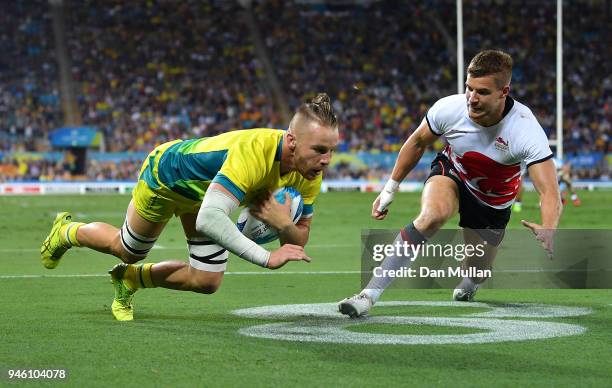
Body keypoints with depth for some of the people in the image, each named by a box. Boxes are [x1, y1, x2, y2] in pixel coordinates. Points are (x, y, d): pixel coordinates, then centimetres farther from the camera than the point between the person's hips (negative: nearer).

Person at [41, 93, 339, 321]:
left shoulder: (310, 171, -25)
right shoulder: (253, 152, -49)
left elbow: (299, 240, -15)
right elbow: (209, 219, -59)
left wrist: (284, 224, -38)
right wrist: (266, 258, -60)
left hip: (205, 187, 6)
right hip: (166, 172, -6)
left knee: (206, 282, 5)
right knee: (129, 251, 20)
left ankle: (131, 279, 31)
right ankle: (68, 232, 50)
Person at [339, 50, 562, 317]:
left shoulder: (526, 130, -34)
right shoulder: (449, 108, -27)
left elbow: (550, 193, -40)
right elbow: (417, 142, -5)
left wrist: (547, 231, -60)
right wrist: (390, 189, 0)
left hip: (493, 202, 1)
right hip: (450, 174, -1)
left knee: (476, 273, 10)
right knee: (433, 214, -35)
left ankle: (468, 285, 53)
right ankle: (370, 294, -33)